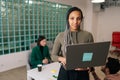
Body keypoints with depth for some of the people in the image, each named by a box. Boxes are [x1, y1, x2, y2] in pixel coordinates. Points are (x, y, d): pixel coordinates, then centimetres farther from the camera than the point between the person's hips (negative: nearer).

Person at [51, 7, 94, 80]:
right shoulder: (60, 36, -7)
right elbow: (53, 56, -1)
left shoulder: (88, 35, -7)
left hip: (82, 73, 0)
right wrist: (62, 59, -20)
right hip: (65, 72, 0)